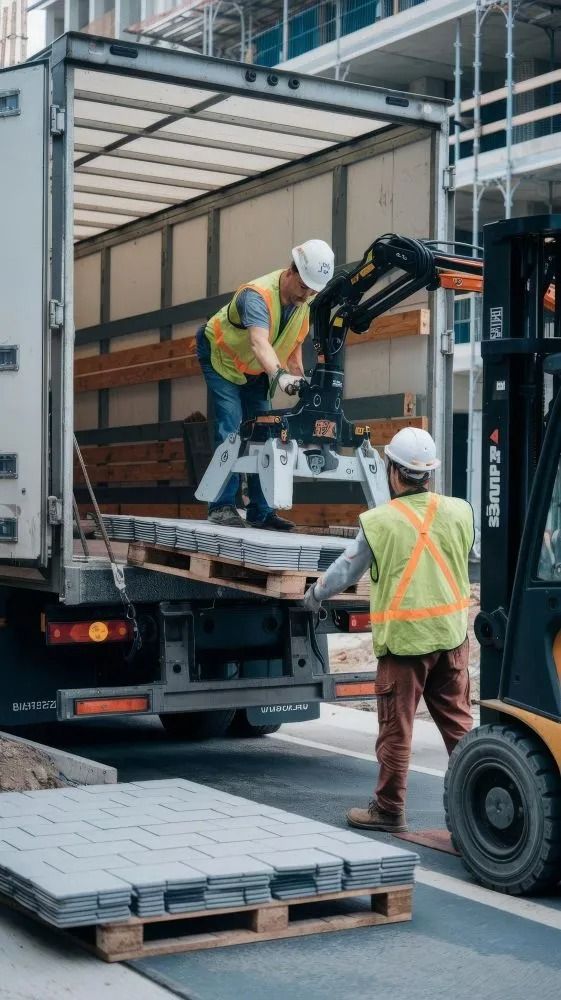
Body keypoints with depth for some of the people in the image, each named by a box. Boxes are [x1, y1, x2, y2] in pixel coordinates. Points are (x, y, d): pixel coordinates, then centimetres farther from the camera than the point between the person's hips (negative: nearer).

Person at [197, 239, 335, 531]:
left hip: (254, 370, 7)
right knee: (231, 427, -20)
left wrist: (299, 379, -11)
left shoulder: (305, 302, -14)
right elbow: (259, 342, -55)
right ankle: (222, 505, -18)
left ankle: (261, 511, 7)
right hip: (221, 357, -7)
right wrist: (280, 376, -70)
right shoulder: (257, 295, -37)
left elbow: (294, 344, 1)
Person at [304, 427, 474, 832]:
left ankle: (389, 809, 16)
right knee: (458, 721, 12)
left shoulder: (379, 521, -10)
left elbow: (346, 570, 2)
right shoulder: (460, 512, 0)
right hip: (452, 633, 4)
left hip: (404, 637, -4)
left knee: (396, 728, 6)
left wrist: (315, 595, 20)